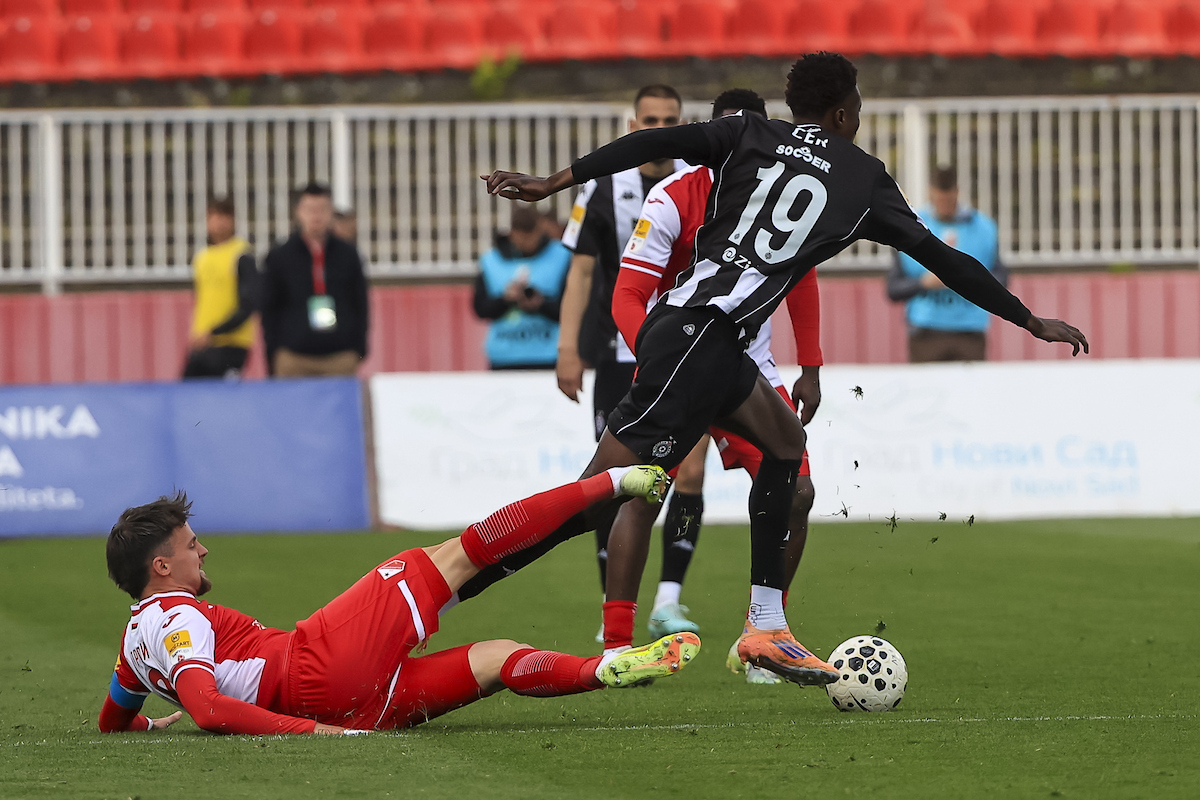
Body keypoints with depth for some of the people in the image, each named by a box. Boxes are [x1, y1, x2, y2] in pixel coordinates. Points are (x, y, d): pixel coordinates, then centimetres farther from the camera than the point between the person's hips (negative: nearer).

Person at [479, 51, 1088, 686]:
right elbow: (941, 259, 14)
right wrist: (1032, 321, 23)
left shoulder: (749, 135, 15)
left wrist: (553, 182, -3)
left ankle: (766, 627, 18)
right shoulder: (864, 178, 9)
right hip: (702, 339, -7)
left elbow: (657, 143, -1)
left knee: (784, 443, 22)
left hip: (675, 325, 7)